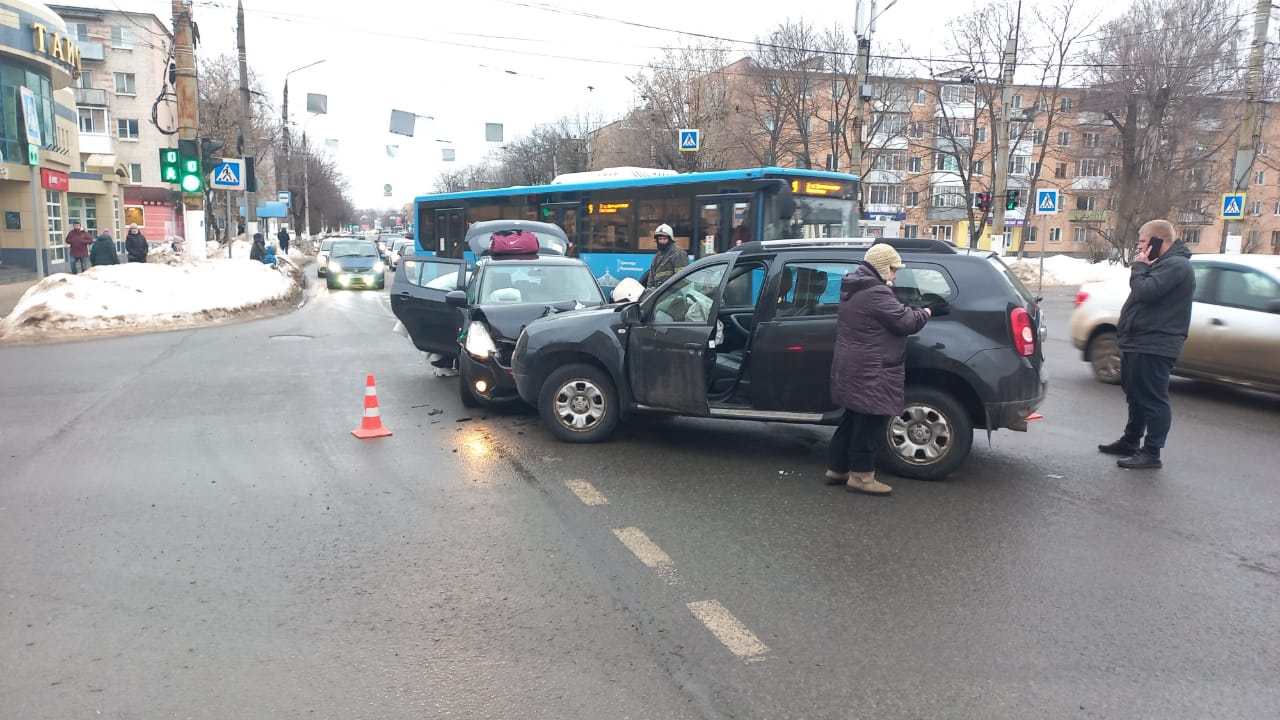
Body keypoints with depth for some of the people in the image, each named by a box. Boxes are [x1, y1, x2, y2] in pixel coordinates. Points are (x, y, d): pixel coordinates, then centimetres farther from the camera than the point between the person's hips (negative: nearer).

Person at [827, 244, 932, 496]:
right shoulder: (876, 293, -20)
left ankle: (837, 469, 23)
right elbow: (906, 322, -17)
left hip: (852, 368, 10)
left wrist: (912, 311, 12)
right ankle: (861, 476, 5)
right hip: (870, 372, -10)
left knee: (853, 420, 17)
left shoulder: (853, 290, 14)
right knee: (868, 424, -2)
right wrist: (925, 312, 2)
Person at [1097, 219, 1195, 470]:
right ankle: (1130, 441, 32)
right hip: (1141, 343, 11)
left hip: (1153, 347, -11)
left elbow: (1145, 291, -24)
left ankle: (1151, 453, -2)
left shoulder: (1176, 265, -15)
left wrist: (1139, 267, -11)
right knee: (1137, 397, 20)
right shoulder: (1164, 264, 19)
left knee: (1152, 400, -6)